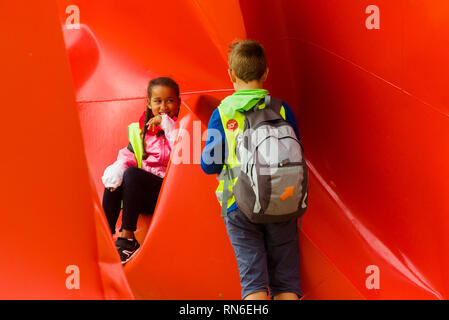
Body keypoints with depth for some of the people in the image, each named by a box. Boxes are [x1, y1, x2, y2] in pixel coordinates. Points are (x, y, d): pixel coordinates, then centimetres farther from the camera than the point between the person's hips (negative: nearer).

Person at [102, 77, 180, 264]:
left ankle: (127, 238, -23)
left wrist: (167, 126, -20)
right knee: (115, 179, -22)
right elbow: (129, 154, 10)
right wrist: (119, 167, -12)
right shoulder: (140, 129, 13)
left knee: (132, 174, -28)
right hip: (144, 194, 5)